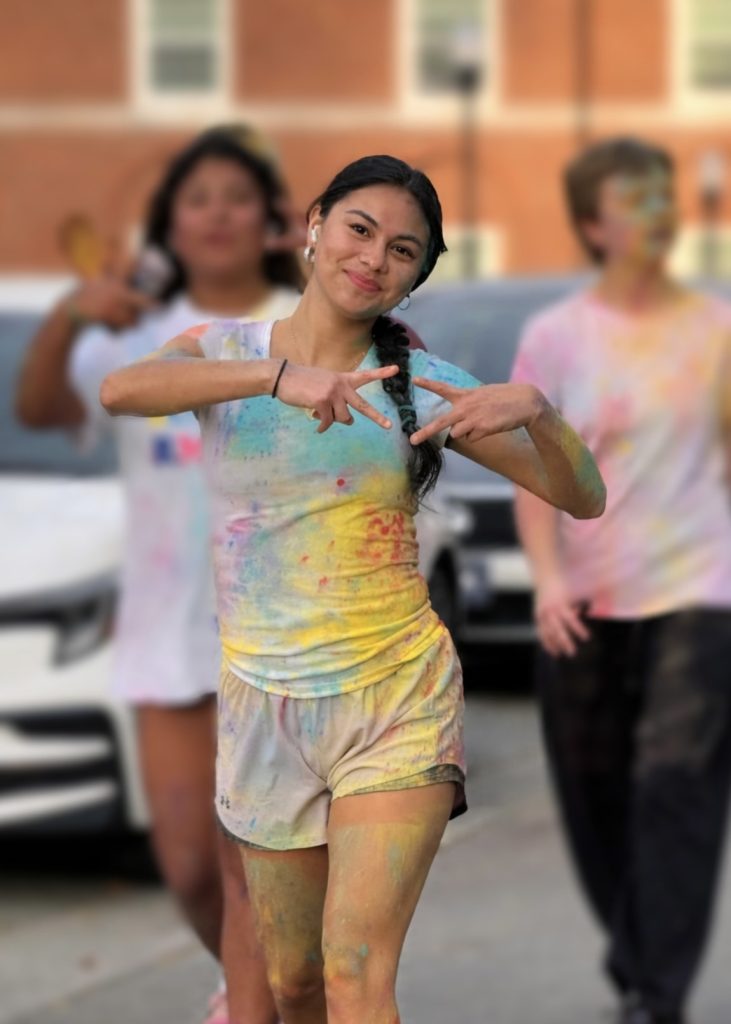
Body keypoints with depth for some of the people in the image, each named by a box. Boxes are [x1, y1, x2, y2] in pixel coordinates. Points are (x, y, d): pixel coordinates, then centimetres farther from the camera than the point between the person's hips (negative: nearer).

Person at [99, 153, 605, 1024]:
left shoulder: (419, 382, 0)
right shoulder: (224, 352, 1)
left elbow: (583, 500, -1)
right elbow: (121, 390, -23)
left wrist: (534, 409, -23)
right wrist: (279, 378, -37)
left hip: (396, 699, -2)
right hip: (265, 705, 2)